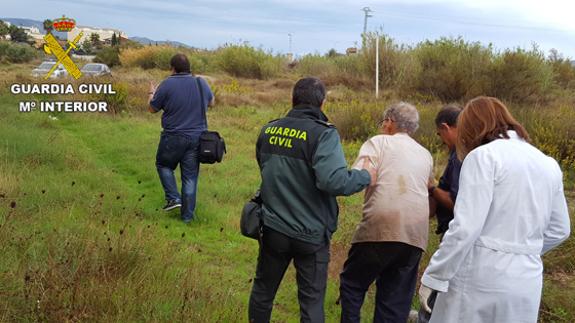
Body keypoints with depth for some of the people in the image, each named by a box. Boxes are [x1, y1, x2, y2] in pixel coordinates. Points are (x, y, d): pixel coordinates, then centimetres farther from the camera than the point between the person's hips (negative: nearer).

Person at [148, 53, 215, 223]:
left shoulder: (168, 84, -13)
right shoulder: (201, 83, 0)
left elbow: (152, 108, -1)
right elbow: (211, 102, 19)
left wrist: (152, 93, 18)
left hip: (173, 138, -3)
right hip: (197, 138, 4)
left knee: (164, 164, 23)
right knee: (190, 176, 10)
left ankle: (173, 198, 11)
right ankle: (187, 215, 15)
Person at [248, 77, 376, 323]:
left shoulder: (268, 130, 1)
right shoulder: (324, 134, -18)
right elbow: (334, 181, -30)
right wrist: (366, 176, -14)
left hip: (273, 228, 5)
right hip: (311, 234, -4)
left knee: (263, 291, 22)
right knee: (312, 301, 9)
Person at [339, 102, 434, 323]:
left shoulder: (379, 142, 5)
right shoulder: (425, 155, 21)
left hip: (381, 229, -5)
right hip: (416, 235, 5)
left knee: (352, 284, 14)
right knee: (396, 301, 12)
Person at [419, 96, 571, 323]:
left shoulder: (483, 156, -9)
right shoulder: (549, 164, 10)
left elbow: (465, 228, -17)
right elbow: (559, 230, 19)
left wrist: (433, 277, -10)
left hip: (480, 277, -6)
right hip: (527, 283, 6)